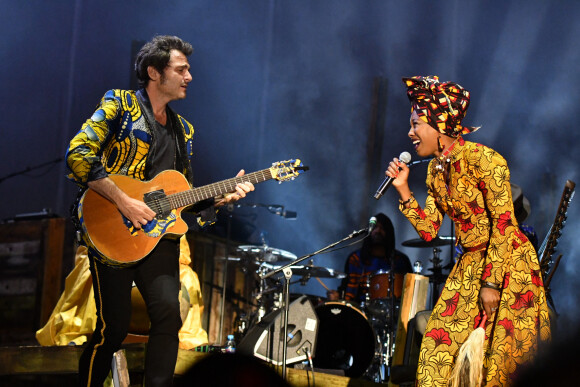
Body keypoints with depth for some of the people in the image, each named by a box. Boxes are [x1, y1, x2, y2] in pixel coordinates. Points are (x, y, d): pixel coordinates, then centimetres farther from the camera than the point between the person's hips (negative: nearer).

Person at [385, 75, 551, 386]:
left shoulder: (481, 159, -16)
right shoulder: (435, 169, 9)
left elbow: (503, 224, -18)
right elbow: (428, 230, 8)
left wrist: (491, 283, -19)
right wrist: (403, 189, -1)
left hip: (508, 265, -7)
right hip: (469, 266, 7)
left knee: (501, 355, -5)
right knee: (441, 349, 1)